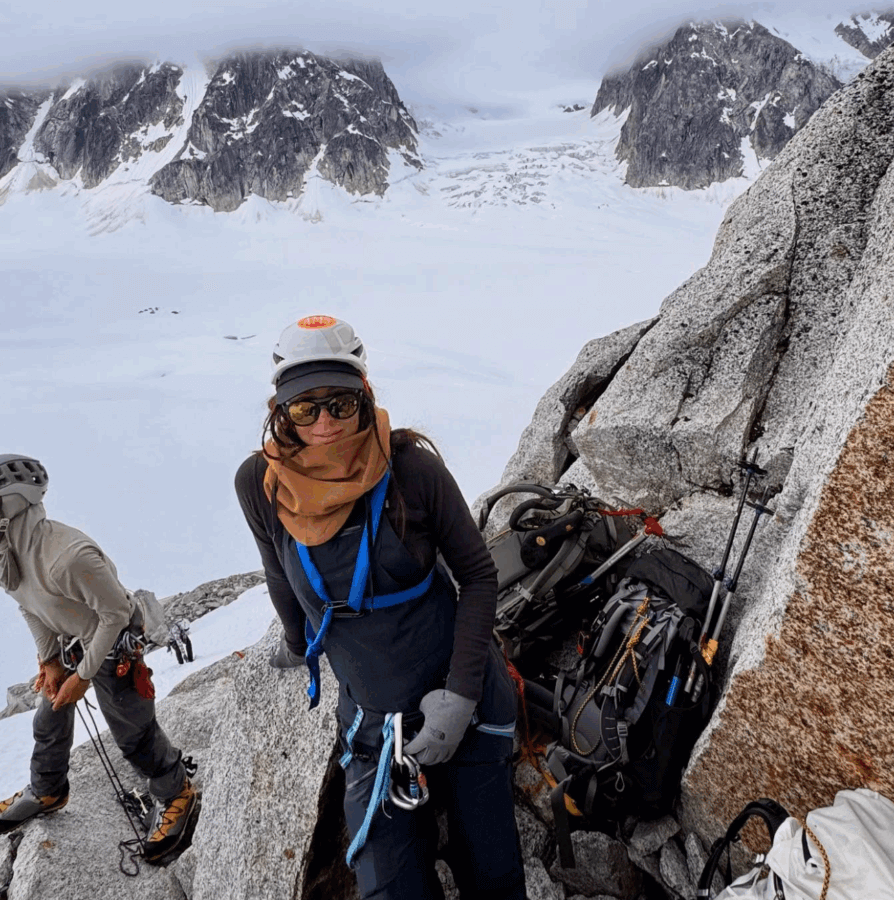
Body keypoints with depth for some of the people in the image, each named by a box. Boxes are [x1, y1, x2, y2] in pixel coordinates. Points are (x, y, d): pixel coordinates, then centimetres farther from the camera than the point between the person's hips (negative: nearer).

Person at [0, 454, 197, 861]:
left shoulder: (66, 556, -39)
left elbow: (117, 613, -28)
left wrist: (84, 674, -18)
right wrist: (49, 660, 1)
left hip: (112, 645, -9)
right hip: (66, 643, 9)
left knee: (133, 733, 8)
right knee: (49, 719, 28)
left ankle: (175, 795, 34)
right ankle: (46, 792, 57)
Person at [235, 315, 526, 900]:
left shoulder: (411, 466, -20)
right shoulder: (260, 484, -14)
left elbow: (477, 575, -9)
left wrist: (460, 697, -14)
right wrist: (297, 642, 24)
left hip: (462, 700, -1)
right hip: (369, 715, 2)